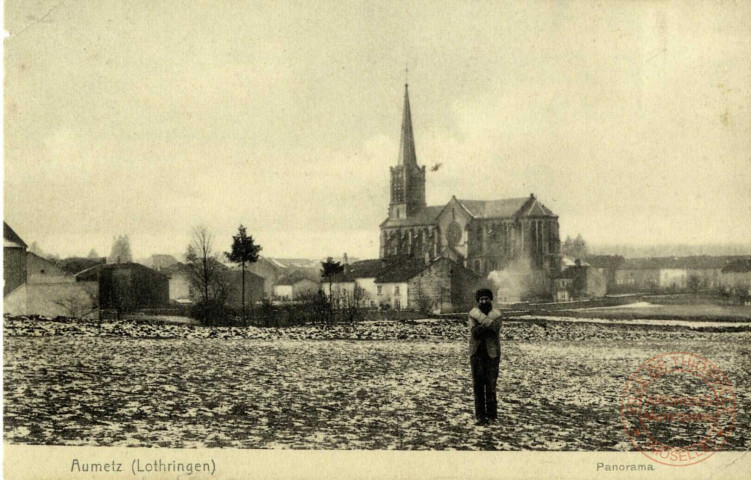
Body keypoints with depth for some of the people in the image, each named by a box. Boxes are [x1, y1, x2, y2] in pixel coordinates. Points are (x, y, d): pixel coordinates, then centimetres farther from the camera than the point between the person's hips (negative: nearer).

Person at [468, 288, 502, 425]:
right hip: (476, 352, 1)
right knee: (478, 384, 1)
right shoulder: (473, 313, 7)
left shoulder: (496, 314, 5)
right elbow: (474, 332, -7)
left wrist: (480, 328, -15)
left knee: (491, 385, -3)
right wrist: (487, 327, -16)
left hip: (492, 353, -1)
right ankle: (480, 415, 7)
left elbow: (494, 329, -13)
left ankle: (491, 415, 5)